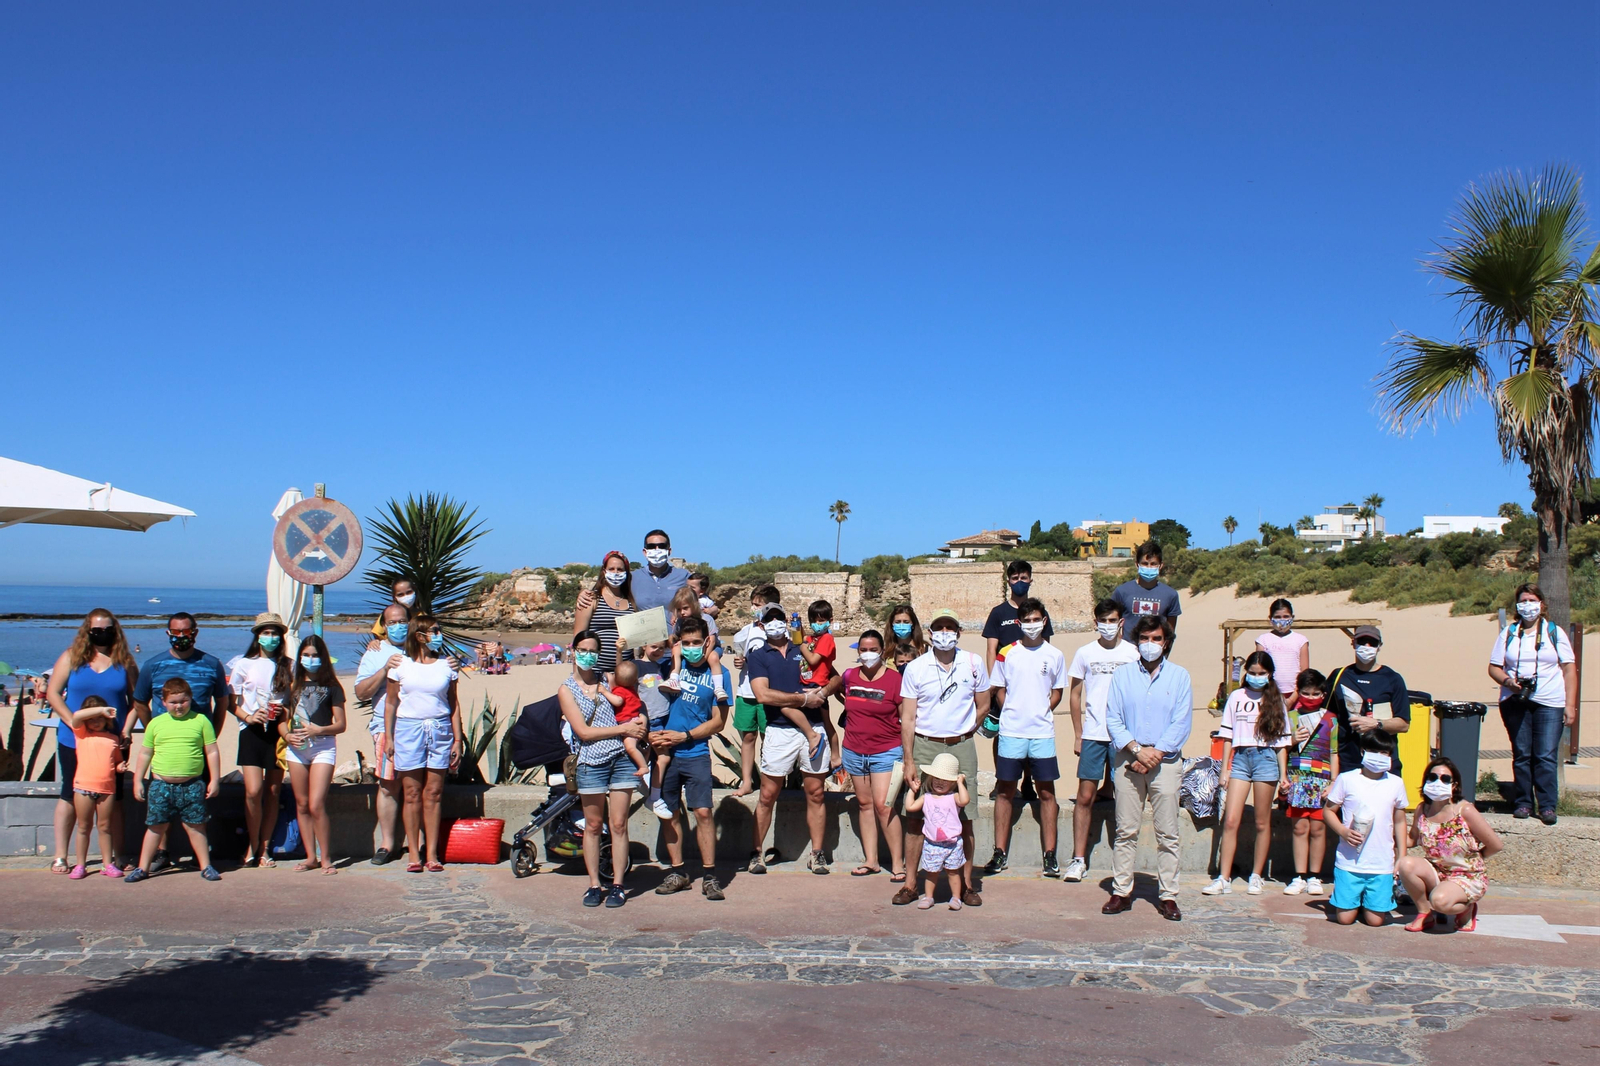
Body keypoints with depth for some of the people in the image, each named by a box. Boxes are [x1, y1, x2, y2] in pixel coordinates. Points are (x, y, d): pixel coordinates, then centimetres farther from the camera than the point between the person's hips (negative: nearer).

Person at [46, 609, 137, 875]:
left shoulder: (124, 662, 2)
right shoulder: (71, 657, 1)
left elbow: (135, 700, 4)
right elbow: (52, 692, -2)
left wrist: (127, 729, -9)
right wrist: (73, 722, -13)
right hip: (74, 741, 0)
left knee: (113, 799, 7)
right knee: (70, 797, 8)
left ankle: (117, 856, 14)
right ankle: (60, 856, 16)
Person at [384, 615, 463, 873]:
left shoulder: (446, 665, 7)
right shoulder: (401, 664, 4)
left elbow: (454, 704, 9)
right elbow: (391, 702, 8)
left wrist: (457, 740, 6)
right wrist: (388, 736, 3)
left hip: (440, 729, 1)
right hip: (408, 728, -1)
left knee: (433, 793, 1)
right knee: (412, 793, 1)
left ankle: (432, 854, 5)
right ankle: (413, 853, 7)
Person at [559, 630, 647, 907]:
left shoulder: (607, 679, 10)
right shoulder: (567, 690, 1)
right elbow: (583, 731, -8)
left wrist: (638, 724, -4)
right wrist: (624, 729, -11)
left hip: (621, 758, 2)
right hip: (591, 762, -2)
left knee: (619, 824, 2)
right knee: (593, 825, 7)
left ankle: (617, 885, 10)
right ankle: (594, 884, 17)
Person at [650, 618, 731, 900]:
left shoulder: (718, 673, 0)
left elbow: (718, 721, -1)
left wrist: (684, 736, -10)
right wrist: (650, 733, -9)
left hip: (696, 753, -2)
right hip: (664, 752, 2)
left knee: (703, 812, -7)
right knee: (668, 813, 8)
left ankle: (709, 875, 2)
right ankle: (677, 872, 19)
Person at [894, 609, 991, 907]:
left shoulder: (974, 663, 2)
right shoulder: (915, 668, -1)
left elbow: (982, 706, 12)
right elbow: (908, 718, -2)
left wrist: (962, 734, 6)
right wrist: (909, 761, -7)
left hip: (962, 748, 1)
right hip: (925, 748, 0)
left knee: (964, 818, 4)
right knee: (916, 816, 0)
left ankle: (966, 883, 14)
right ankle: (910, 884, 7)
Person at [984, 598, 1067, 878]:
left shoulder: (1055, 655, 3)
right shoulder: (1007, 653, 2)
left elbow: (1057, 692, 11)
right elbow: (999, 690, 8)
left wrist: (1042, 713, -2)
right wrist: (1012, 714, -2)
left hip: (1043, 733, 0)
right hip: (1011, 732, 0)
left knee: (1046, 792, 4)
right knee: (1005, 792, 5)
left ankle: (1050, 855, 11)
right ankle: (1000, 853, 12)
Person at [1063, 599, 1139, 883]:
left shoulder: (1133, 653, 3)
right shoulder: (1085, 653, 5)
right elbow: (1075, 694, 9)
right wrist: (1078, 735, 4)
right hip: (1093, 735, 0)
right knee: (1085, 797, -2)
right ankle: (1078, 860, 4)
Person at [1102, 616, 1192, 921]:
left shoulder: (1179, 676, 7)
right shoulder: (1122, 674, 9)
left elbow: (1181, 723, 0)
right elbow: (1113, 719, 2)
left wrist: (1156, 753, -10)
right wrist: (1136, 749, -11)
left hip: (1165, 760, -1)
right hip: (1128, 759, 1)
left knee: (1167, 833, 0)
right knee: (1126, 831, 3)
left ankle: (1168, 896, 6)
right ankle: (1121, 891, 9)